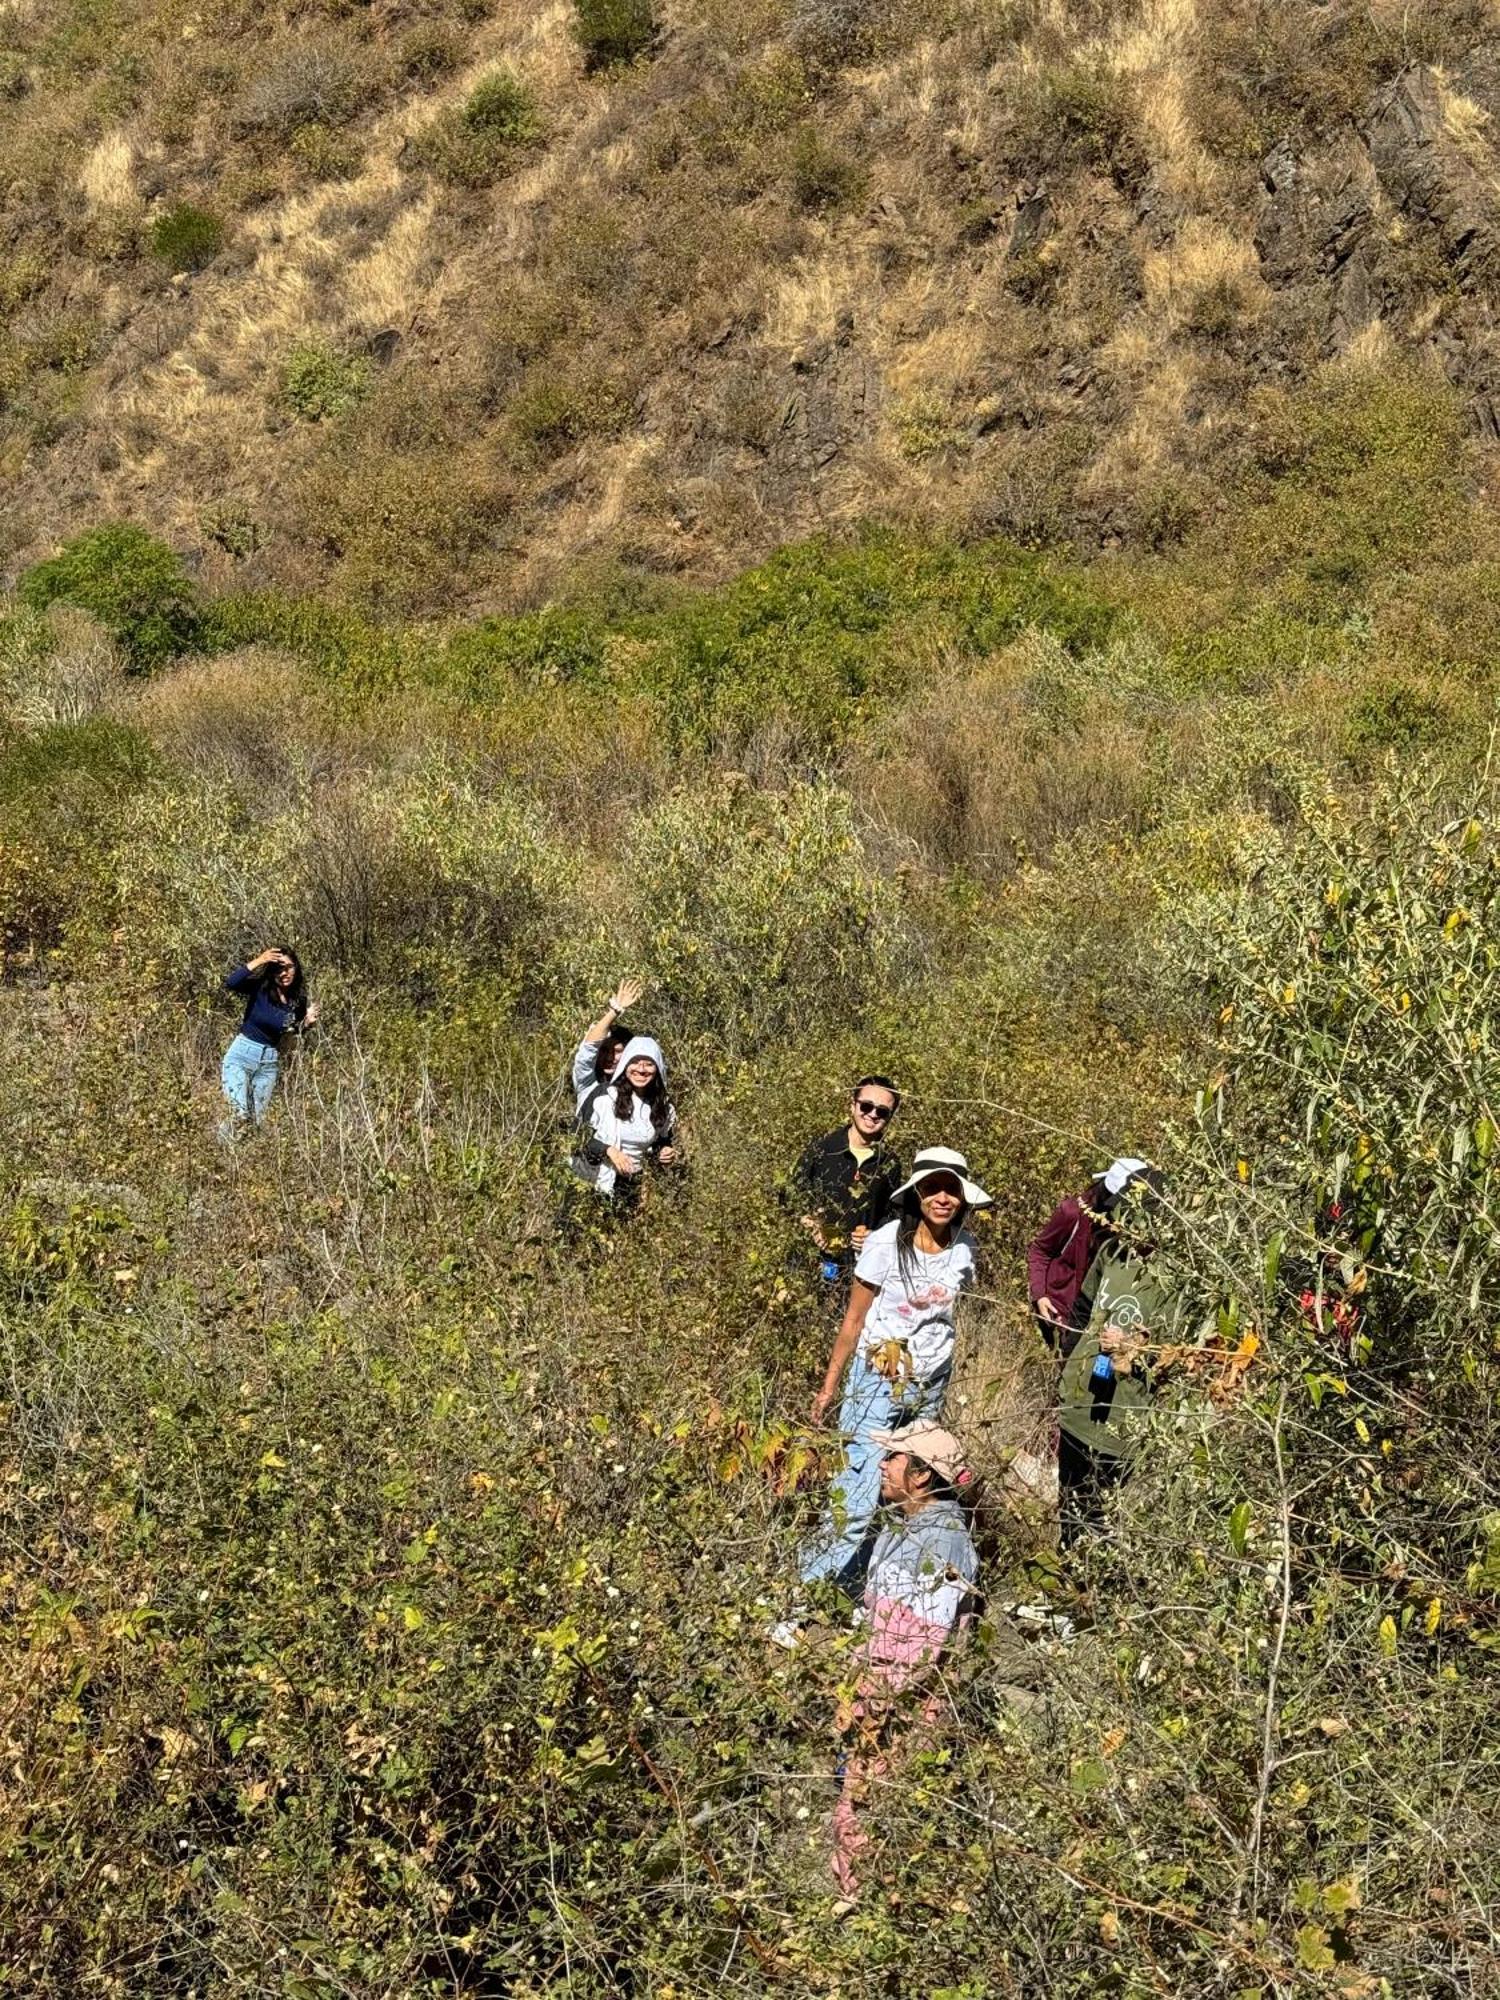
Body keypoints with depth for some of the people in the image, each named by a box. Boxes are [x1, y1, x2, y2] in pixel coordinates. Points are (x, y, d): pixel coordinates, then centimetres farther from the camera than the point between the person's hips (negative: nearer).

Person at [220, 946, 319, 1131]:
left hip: (270, 1062, 4)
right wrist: (258, 961, -31)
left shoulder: (299, 1001, -1)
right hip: (242, 1054, -4)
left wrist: (307, 1023, -7)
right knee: (241, 1115, -15)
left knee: (257, 1120, 9)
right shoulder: (259, 988, -11)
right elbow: (230, 984, -30)